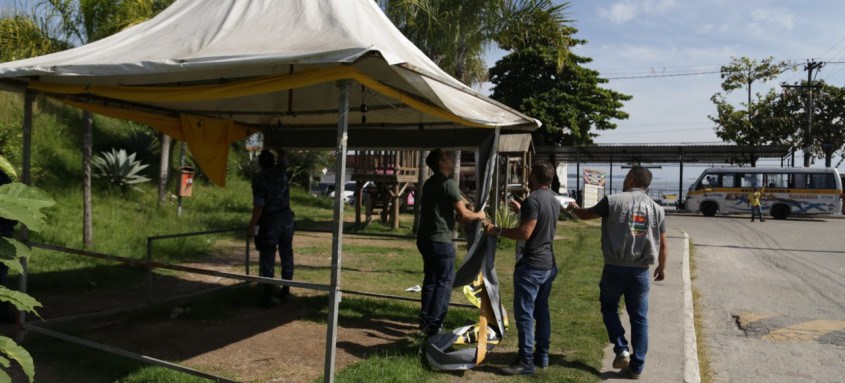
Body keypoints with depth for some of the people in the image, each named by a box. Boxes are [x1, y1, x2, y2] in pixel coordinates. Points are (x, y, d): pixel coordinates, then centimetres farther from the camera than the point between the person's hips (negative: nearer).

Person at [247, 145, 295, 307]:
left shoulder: (259, 178, -12)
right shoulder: (281, 170, 3)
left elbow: (259, 204, -17)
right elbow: (282, 154, 25)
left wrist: (252, 225, -13)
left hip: (270, 221, -5)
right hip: (286, 217, 6)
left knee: (268, 258, -3)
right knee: (286, 254, 14)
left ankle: (268, 296, -4)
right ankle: (285, 290, 22)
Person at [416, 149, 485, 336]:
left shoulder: (429, 184, 14)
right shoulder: (449, 184, -13)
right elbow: (464, 215, -15)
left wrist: (458, 217, 21)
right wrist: (478, 215, 3)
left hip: (424, 238, 9)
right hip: (440, 240, -8)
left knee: (430, 279, 17)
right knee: (444, 282, 0)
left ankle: (425, 319, 22)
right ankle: (433, 324, -1)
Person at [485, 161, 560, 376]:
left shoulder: (533, 199, -17)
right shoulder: (554, 201, 11)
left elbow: (525, 233, -22)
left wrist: (498, 231, -12)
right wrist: (522, 210, 31)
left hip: (531, 266, -9)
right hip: (548, 264, 9)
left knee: (524, 314, -3)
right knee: (541, 310, 16)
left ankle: (526, 362, 1)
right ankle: (542, 356, 24)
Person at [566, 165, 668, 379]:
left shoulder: (613, 201, -8)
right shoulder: (657, 209, 2)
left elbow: (585, 215, 6)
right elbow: (662, 245, 7)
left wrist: (573, 209, 28)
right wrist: (661, 268, 23)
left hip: (615, 268, -2)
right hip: (641, 271, 3)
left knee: (609, 308, 20)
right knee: (639, 317, 11)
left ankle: (621, 349, 8)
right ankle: (637, 366, 16)